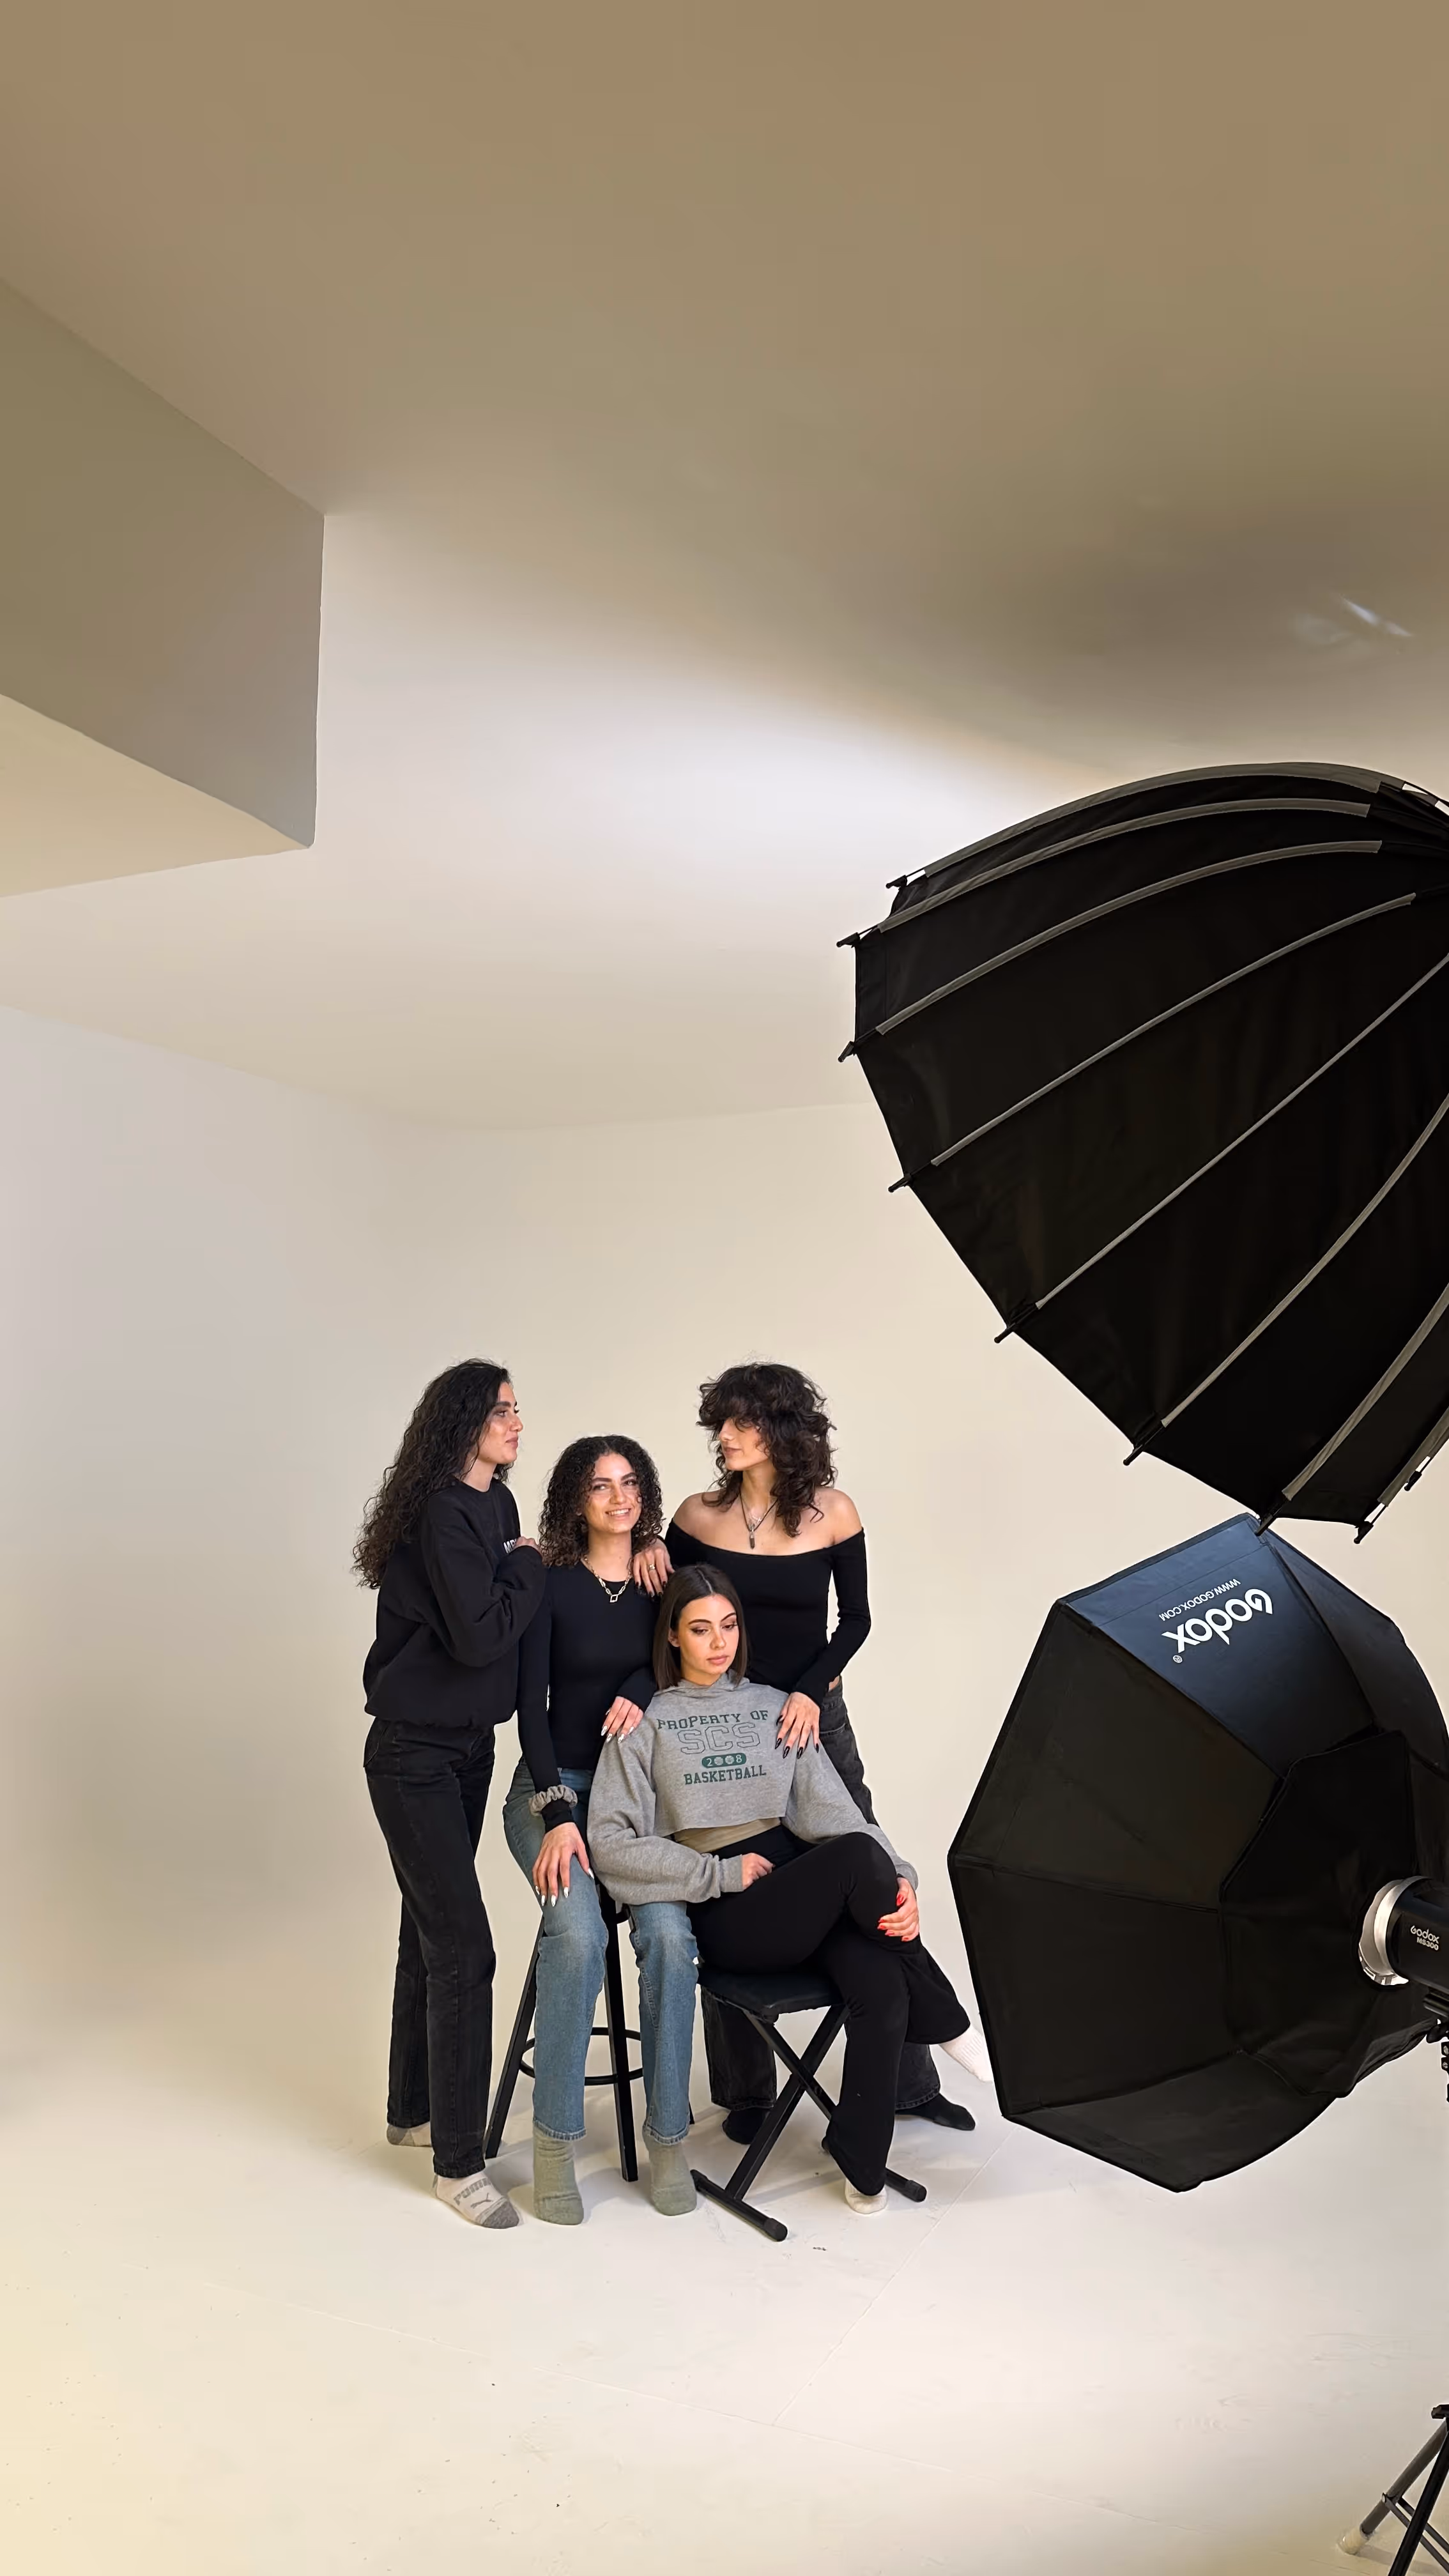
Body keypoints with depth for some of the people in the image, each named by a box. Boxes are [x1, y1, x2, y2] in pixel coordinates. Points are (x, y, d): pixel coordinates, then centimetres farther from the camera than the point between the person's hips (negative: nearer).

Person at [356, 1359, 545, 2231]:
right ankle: (458, 2162, 3)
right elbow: (479, 1636, -26)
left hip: (468, 1748, 9)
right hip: (415, 1756, -9)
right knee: (461, 1948, -7)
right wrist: (532, 1567, -12)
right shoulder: (443, 1513, -21)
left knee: (432, 1933, 19)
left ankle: (414, 2111, 34)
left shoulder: (497, 1506, 7)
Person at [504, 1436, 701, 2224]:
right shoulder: (550, 1585, -3)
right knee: (578, 1934, -27)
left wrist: (641, 1688, -14)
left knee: (666, 1931, -24)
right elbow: (530, 1706, -7)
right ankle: (555, 2140, -12)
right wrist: (557, 1816, -17)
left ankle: (666, 2137, -10)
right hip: (555, 1785, -2)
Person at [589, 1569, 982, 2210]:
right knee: (858, 1854, -29)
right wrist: (723, 1873, -9)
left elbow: (831, 1808, 5)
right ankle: (945, 2021, -8)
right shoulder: (647, 1722, 5)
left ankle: (860, 2161, -4)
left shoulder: (774, 1708, 16)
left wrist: (898, 1879, -12)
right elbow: (610, 1843, -4)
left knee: (882, 1988, -27)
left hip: (803, 1891, 4)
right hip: (725, 1917, -4)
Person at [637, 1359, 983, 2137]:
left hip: (812, 1716, 0)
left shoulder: (834, 1515, -6)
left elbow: (854, 1619, 1)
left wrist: (810, 1691, -13)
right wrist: (650, 1555, -17)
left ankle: (905, 2080, 20)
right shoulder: (698, 1516, -4)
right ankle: (745, 2093, 21)